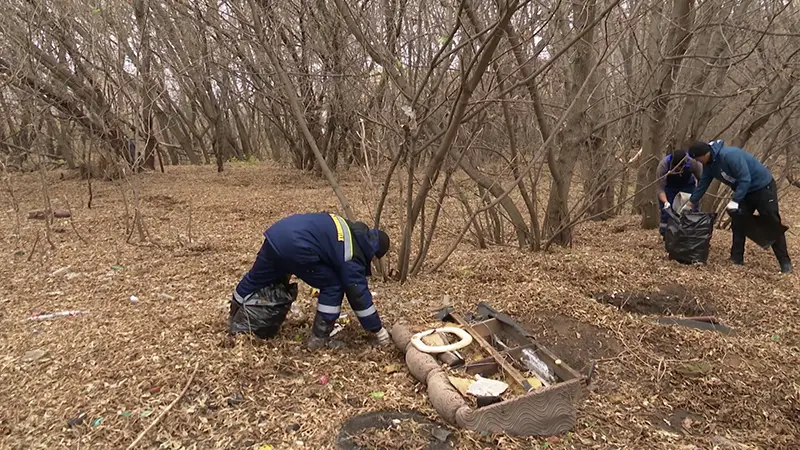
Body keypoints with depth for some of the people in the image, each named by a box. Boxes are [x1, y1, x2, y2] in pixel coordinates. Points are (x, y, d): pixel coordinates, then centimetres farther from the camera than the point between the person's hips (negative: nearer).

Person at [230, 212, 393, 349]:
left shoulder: (354, 231, 23)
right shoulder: (351, 258, 0)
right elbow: (359, 294, 1)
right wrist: (379, 332, 8)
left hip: (278, 232, 9)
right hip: (295, 245, -9)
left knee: (257, 278, 29)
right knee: (333, 287, 5)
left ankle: (233, 316, 53)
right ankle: (319, 338, 12)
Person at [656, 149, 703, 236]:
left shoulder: (693, 162, -30)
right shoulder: (663, 164, -33)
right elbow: (660, 187, -29)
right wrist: (666, 202, -40)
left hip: (688, 186, 1)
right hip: (668, 187, -1)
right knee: (666, 213, -9)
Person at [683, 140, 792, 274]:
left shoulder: (730, 155, -31)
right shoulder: (709, 164, -4)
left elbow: (745, 179, -32)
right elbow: (703, 184, 7)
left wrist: (735, 201, -34)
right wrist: (690, 204, 8)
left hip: (763, 187, -8)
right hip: (744, 190, 8)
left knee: (772, 224, -5)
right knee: (738, 222, 2)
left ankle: (785, 262, 1)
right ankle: (737, 258, 7)